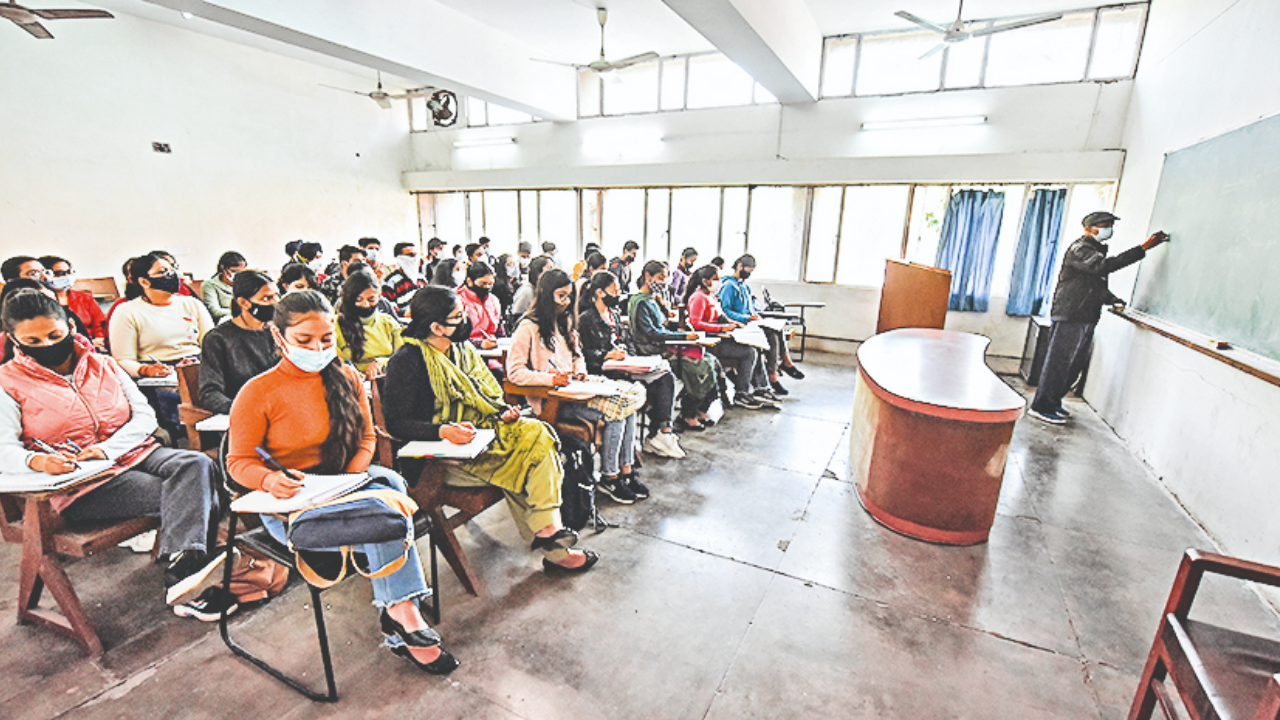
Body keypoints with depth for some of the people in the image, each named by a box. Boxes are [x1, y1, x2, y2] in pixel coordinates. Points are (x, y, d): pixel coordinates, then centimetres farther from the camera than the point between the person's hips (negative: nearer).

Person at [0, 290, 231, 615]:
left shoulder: (104, 365, 15)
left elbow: (145, 415, 6)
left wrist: (107, 448, -13)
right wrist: (36, 461, -28)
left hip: (135, 454, 4)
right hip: (80, 485, -4)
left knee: (197, 465, -32)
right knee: (188, 497, -30)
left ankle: (181, 570, -44)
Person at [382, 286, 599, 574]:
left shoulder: (463, 349, 13)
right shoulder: (406, 360, -10)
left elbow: (485, 398, 20)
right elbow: (396, 423, -14)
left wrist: (502, 412, -2)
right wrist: (443, 431, -29)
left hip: (478, 434, 8)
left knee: (537, 433, -16)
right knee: (512, 468, -24)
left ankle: (548, 527, -15)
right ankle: (554, 550, -9)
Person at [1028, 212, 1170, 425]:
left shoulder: (1097, 250, 22)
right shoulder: (1079, 250, -10)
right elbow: (1105, 266, -28)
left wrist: (1110, 298, 9)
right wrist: (1144, 248, -30)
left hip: (1086, 318, 10)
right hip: (1070, 316, -10)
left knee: (1075, 365, 12)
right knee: (1059, 363, -8)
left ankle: (1053, 403, 21)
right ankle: (1041, 407, -3)